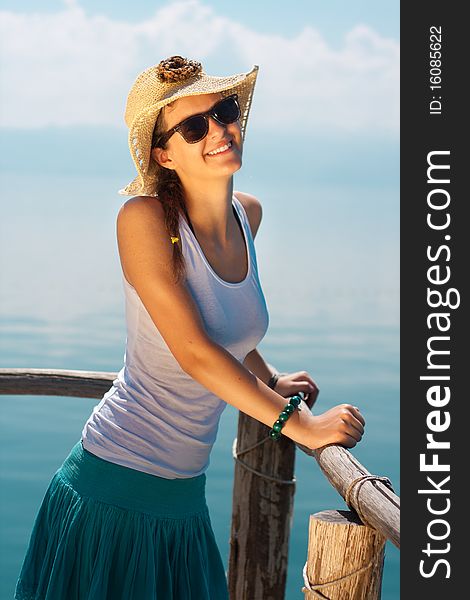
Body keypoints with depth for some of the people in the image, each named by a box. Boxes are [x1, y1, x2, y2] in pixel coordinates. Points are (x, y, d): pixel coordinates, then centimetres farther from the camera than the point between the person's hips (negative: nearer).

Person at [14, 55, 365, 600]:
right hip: (117, 488, -6)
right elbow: (194, 353, -21)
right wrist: (296, 422, -17)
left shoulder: (248, 214, 3)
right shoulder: (143, 217, -17)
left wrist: (271, 381, 14)